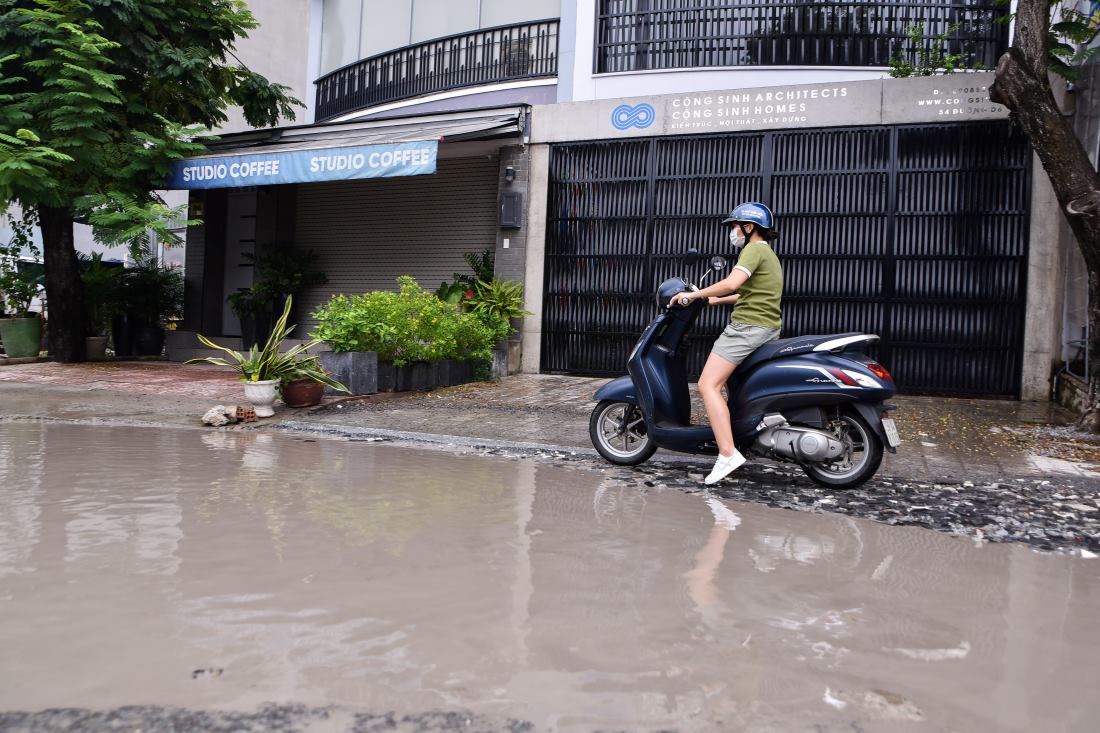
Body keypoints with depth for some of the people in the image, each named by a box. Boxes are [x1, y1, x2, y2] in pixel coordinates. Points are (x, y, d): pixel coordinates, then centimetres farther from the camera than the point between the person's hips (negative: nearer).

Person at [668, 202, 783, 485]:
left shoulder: (754, 249, -8)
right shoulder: (769, 255, 24)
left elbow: (732, 284, -24)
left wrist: (693, 295, -15)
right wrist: (714, 300, 34)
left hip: (747, 327, -11)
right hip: (769, 328, 11)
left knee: (708, 385, -17)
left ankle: (727, 454, -26)